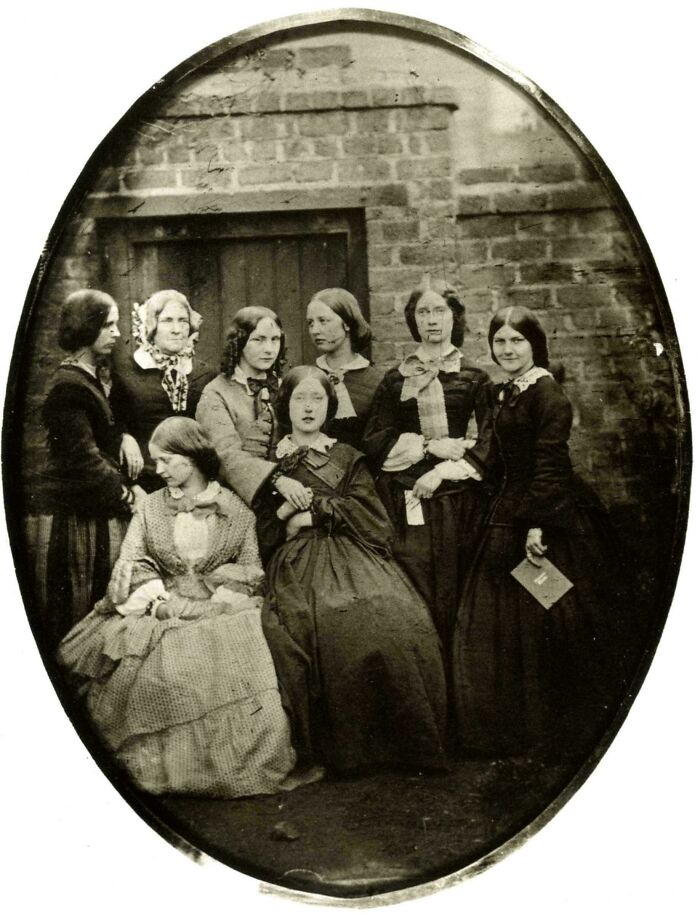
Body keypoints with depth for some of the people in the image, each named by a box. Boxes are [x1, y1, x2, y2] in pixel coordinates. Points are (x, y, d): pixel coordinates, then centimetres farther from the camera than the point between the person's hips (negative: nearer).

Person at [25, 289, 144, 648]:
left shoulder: (100, 375, 12)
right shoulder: (68, 386, -15)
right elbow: (83, 455, -19)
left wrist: (125, 435, 1)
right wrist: (127, 493, -16)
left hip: (99, 509, 8)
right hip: (70, 514, -8)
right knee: (70, 608, 2)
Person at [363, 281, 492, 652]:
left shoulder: (474, 379, 9)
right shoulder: (395, 380, 13)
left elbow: (489, 443, 0)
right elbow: (374, 441, 4)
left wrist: (443, 470, -11)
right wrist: (429, 446, -7)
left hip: (458, 500, 0)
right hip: (406, 501, 1)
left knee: (454, 598, -1)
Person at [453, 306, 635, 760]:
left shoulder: (547, 393, -14)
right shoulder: (503, 394, 12)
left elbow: (550, 463, -21)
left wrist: (537, 524, -25)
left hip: (551, 520, -9)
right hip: (509, 517, 9)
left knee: (546, 625, 0)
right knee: (503, 624, 14)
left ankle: (559, 733, 17)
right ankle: (515, 727, 29)